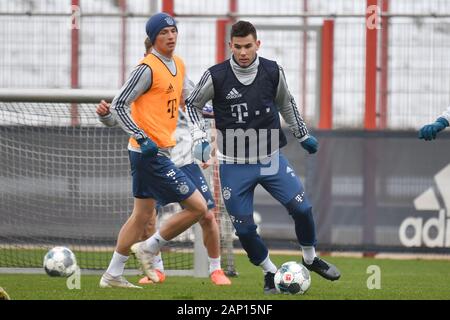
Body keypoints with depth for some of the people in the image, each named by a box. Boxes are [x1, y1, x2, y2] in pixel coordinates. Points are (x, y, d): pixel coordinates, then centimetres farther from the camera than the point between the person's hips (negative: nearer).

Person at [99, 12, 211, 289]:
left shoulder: (179, 65, 11)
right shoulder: (148, 68, -16)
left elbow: (187, 101, 26)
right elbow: (119, 106, -15)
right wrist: (143, 138, -24)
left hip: (159, 151, 9)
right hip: (149, 152, -9)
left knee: (143, 214, 16)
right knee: (198, 207, -9)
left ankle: (113, 275, 23)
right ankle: (150, 249, 4)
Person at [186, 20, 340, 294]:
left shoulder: (273, 72, -3)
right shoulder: (216, 76, -10)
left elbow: (286, 104, 16)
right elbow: (192, 105, 7)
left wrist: (304, 136, 23)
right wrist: (200, 138, -6)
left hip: (271, 158, 1)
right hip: (234, 165, -1)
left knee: (302, 208, -9)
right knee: (244, 228, -4)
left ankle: (311, 259, 16)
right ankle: (270, 272, 20)